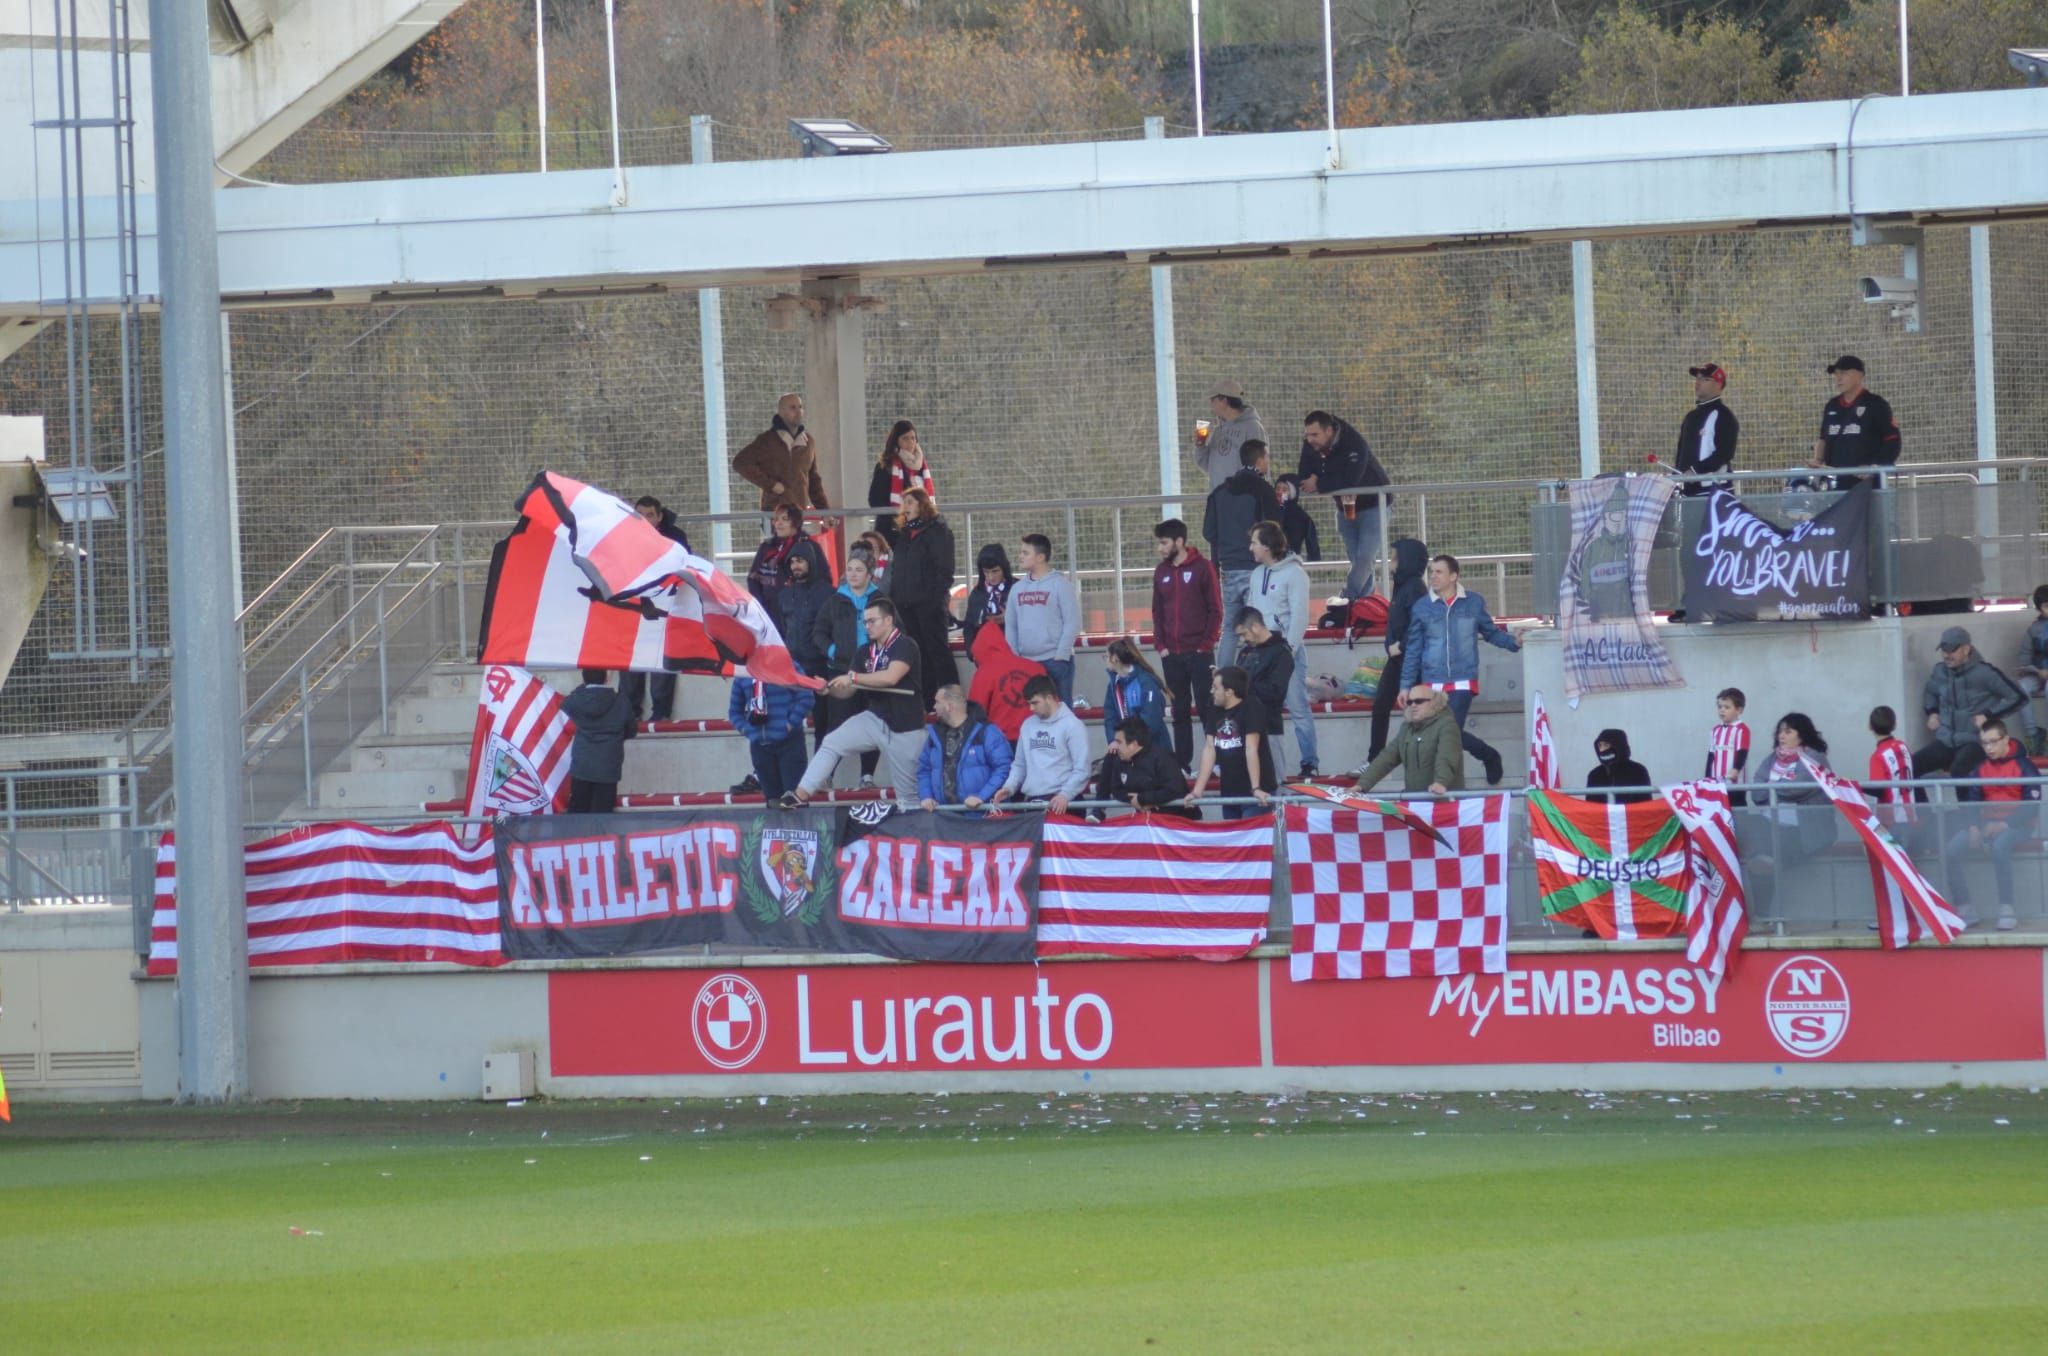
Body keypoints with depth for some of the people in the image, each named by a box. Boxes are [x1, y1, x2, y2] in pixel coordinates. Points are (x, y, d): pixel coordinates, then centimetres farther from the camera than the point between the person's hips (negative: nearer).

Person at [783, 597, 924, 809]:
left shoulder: (905, 646, -12)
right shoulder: (867, 652, 8)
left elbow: (891, 677, -28)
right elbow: (848, 691, 8)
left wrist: (853, 678, -26)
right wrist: (829, 688, -14)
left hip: (904, 728, -6)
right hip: (874, 718, 6)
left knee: (908, 792, 0)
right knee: (831, 743, -11)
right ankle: (801, 795, -14)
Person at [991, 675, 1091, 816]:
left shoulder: (1071, 725, -3)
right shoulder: (1028, 726, 15)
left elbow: (1082, 769, -8)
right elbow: (1020, 765, 21)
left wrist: (1065, 794, -18)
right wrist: (1009, 787, 4)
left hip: (1061, 805, -5)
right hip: (1032, 802, 5)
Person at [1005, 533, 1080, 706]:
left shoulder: (1060, 584, -4)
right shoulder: (1018, 588, 11)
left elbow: (1072, 623, -8)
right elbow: (1010, 625, 13)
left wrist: (1061, 655, -12)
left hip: (1055, 661, -5)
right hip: (1025, 662, 5)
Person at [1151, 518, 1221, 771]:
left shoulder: (1202, 568, -5)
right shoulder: (1162, 572, 10)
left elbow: (1216, 610, -5)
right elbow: (1157, 612, 15)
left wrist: (1206, 645, -10)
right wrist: (1160, 645, 3)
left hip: (1199, 653, -5)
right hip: (1171, 655, 5)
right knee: (1180, 712, 6)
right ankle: (1182, 764, 9)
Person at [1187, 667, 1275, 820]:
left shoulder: (1251, 707, -12)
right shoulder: (1215, 710, 7)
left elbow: (1251, 748, -21)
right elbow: (1209, 749, 4)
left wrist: (1256, 789, -26)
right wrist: (1197, 791, -1)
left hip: (1255, 793, -7)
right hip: (1230, 792, 7)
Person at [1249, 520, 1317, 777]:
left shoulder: (1294, 573, -7)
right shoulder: (1257, 574, 14)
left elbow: (1299, 615, -12)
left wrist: (1289, 650, -17)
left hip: (1287, 649, -7)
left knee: (1298, 708, -6)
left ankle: (1309, 763, -3)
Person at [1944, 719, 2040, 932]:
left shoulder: (2023, 766, -7)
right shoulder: (1981, 767, 10)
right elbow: (1974, 802, 10)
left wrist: (2005, 825, -22)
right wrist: (1974, 827, -9)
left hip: (2017, 826, -5)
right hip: (1987, 825, 5)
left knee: (1999, 845, -39)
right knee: (1954, 847, -19)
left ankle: (2006, 910, -35)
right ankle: (1963, 909, -13)